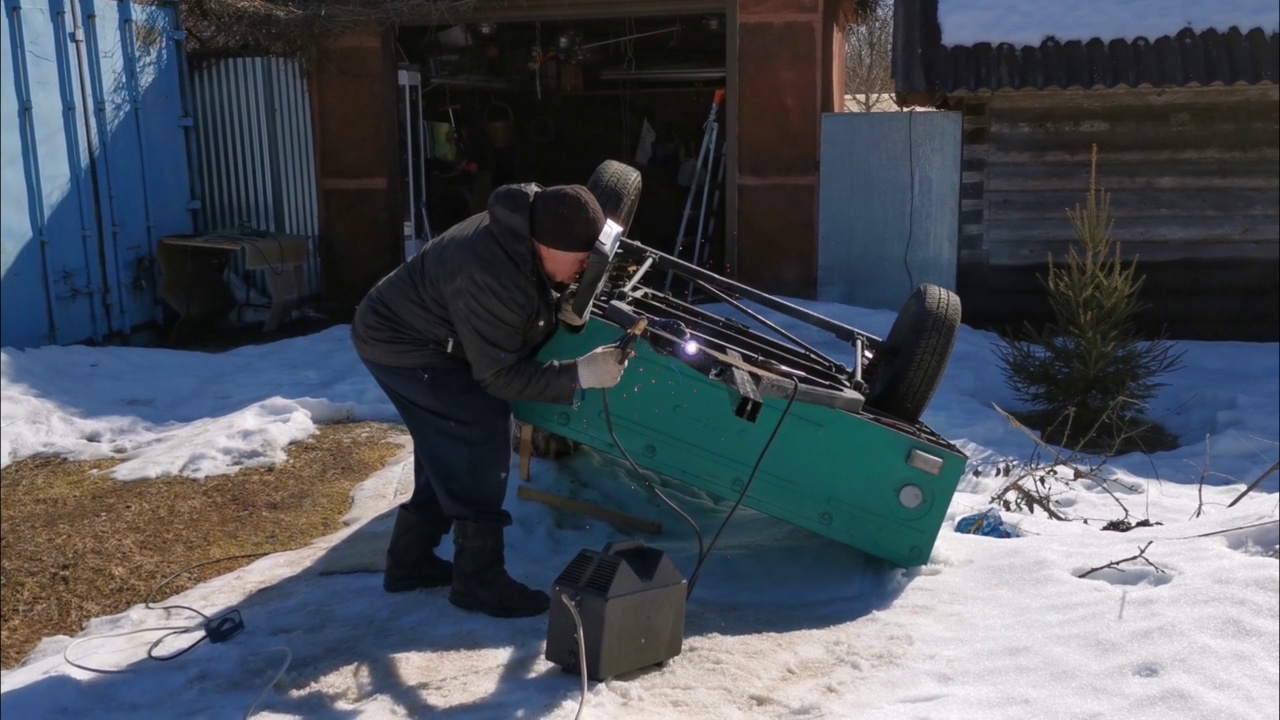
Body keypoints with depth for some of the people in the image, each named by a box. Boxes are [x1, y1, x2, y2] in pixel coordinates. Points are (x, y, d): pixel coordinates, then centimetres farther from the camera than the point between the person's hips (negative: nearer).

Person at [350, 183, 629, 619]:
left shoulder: (525, 236, -9)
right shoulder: (491, 279, -37)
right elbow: (498, 375, -29)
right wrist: (578, 374, -34)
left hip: (417, 334, 10)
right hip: (402, 346, -10)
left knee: (450, 452, 15)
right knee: (480, 442, -14)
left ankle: (410, 559, 28)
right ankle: (479, 579, -3)